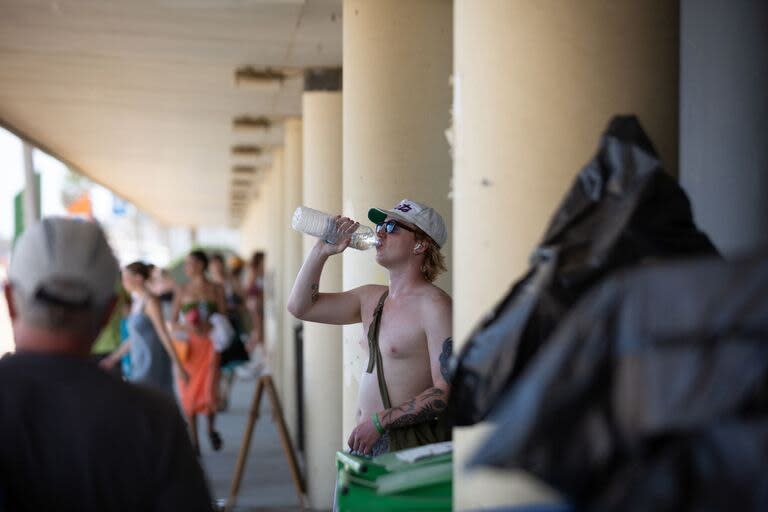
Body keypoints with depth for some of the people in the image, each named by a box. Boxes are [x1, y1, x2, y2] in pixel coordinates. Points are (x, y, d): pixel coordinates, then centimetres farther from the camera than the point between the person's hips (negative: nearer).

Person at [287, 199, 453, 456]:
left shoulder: (433, 305, -11)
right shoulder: (371, 298, 14)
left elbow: (447, 392, -17)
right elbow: (300, 307, 16)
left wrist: (379, 422, -19)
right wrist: (321, 251, 6)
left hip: (408, 444, -7)